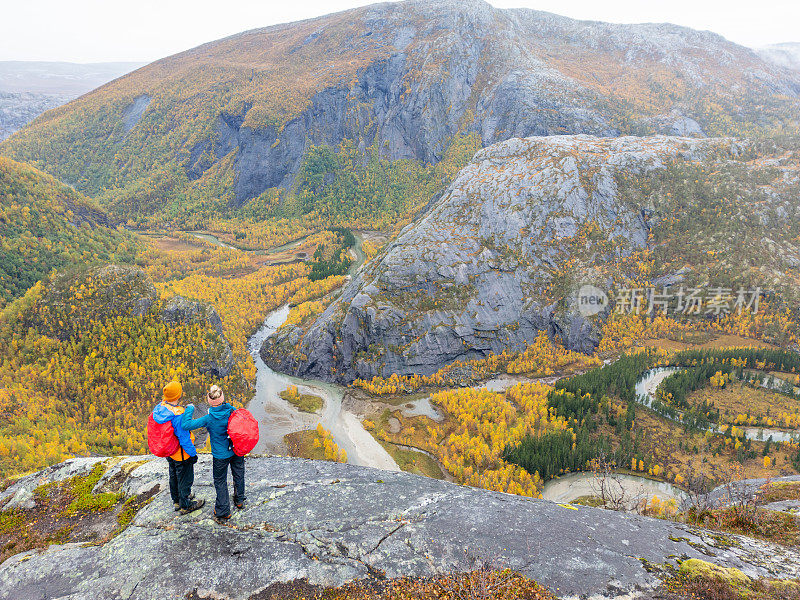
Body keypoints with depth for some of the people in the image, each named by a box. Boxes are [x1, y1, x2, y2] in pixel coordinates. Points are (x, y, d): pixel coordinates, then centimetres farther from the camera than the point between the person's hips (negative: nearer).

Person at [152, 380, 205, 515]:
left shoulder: (158, 408, -11)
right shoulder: (178, 415, -37)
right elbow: (184, 438, -28)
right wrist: (193, 453, -15)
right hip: (181, 454, -8)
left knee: (174, 475, 28)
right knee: (185, 478, 14)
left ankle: (177, 500, 48)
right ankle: (185, 505, 32)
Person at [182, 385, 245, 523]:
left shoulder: (209, 419, -26)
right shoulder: (232, 410, -15)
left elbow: (186, 425, -27)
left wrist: (190, 409, -11)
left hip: (221, 454, -4)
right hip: (237, 450, 4)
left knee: (220, 482, 14)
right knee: (238, 475, 26)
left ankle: (223, 513, 22)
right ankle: (239, 500, 46)